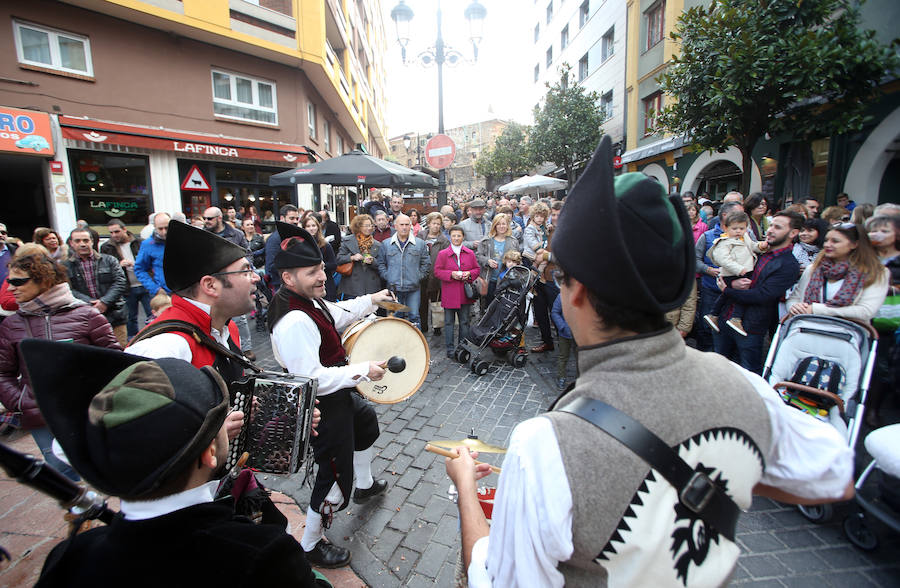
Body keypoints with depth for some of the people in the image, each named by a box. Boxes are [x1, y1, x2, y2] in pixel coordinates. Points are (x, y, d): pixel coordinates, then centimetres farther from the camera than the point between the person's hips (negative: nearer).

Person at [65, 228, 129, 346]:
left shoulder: (109, 260, 9)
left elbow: (120, 282, 0)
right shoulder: (65, 266, 8)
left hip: (114, 318, 0)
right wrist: (90, 304, -16)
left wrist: (105, 302, -12)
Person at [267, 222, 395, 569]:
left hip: (337, 396, 11)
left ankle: (364, 485, 60)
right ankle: (311, 546, 30)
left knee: (365, 421, 34)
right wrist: (363, 370, -28)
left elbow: (336, 315, 18)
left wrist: (371, 300, 11)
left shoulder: (307, 300, -2)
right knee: (335, 475, 4)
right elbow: (311, 379, -34)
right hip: (323, 409, -11)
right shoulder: (294, 322, -33)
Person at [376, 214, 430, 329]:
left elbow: (426, 263, 8)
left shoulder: (420, 244, 5)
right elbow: (380, 263, 9)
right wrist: (387, 277, -2)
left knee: (414, 316, -1)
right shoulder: (385, 244, 6)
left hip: (413, 289, -1)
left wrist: (419, 277, -2)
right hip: (394, 288, 1)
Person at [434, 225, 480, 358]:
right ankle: (450, 349, 13)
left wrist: (469, 274, -10)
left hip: (465, 295, 3)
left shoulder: (470, 253, 7)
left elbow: (477, 270, 11)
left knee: (464, 322, 11)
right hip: (449, 295, -2)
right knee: (449, 322, 4)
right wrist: (451, 274, -17)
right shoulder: (442, 254, 0)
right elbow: (437, 271, -3)